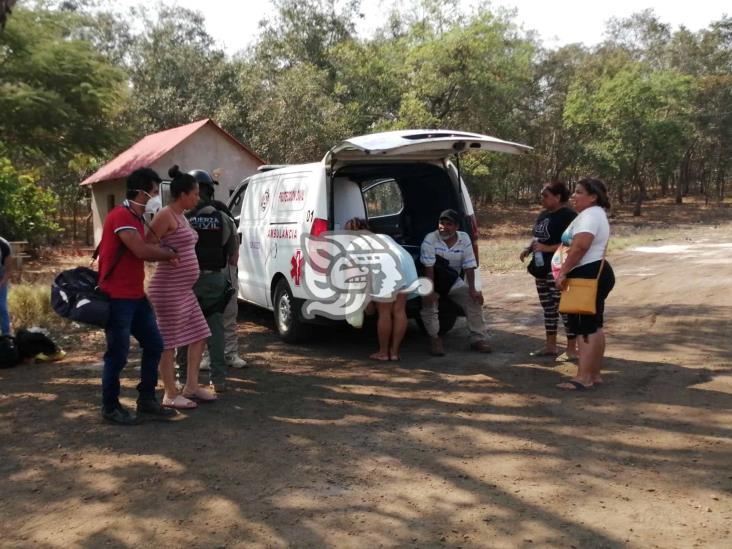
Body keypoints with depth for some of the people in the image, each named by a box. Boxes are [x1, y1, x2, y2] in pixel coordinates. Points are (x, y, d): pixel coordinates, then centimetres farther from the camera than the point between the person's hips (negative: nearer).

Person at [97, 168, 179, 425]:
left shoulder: (135, 218, 16)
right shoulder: (121, 216, -16)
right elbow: (141, 251, -24)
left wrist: (166, 256, -4)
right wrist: (171, 254, -8)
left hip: (136, 296, 10)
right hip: (117, 298, -10)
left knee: (153, 345, 11)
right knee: (118, 353, -1)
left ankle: (146, 401, 21)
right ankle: (110, 407, 14)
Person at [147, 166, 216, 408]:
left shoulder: (181, 217, 15)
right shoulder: (165, 216, -13)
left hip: (185, 289, 10)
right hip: (168, 289, -10)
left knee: (199, 336, 14)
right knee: (169, 342, 0)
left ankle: (191, 386, 24)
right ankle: (171, 395, 10)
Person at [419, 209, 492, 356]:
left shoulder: (464, 239, -9)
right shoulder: (430, 239, -20)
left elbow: (469, 266, -9)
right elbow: (429, 267, -23)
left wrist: (472, 289, -16)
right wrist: (430, 291, -29)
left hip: (454, 282, 3)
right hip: (432, 281, -3)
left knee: (474, 300, -9)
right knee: (429, 304, -25)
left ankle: (478, 339, -1)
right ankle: (434, 338, -8)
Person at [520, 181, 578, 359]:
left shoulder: (568, 216, -13)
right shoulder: (543, 215, 15)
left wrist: (547, 248, -23)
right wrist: (528, 248, 6)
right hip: (541, 268, 9)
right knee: (548, 308, 14)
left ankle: (572, 349, 2)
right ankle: (550, 345, 23)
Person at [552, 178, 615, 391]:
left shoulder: (590, 215, -15)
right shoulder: (593, 214, 20)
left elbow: (579, 247, -26)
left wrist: (563, 272, -21)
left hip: (589, 275, -11)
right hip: (594, 274, 11)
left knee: (584, 327, -10)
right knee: (593, 326, 13)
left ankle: (583, 377, -8)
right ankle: (594, 374, 19)